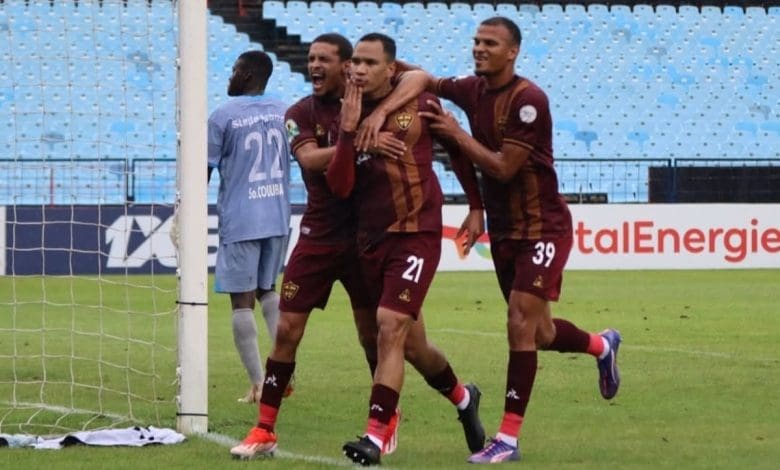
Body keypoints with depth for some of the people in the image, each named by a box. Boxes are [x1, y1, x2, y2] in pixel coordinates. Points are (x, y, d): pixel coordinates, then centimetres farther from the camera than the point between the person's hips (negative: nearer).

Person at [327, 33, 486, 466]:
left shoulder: (419, 105, -4)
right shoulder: (348, 116, 4)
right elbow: (339, 186, -6)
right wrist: (348, 131, -15)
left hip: (416, 233, -5)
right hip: (372, 239, 5)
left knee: (391, 327, -19)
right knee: (411, 343, 14)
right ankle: (462, 397, 41)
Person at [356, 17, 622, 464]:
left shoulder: (528, 99, -20)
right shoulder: (474, 90, 1)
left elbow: (503, 167, -21)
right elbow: (421, 79, 6)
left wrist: (456, 133, -16)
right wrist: (381, 111, -11)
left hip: (542, 227, -8)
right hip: (504, 229, 8)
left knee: (521, 325, -13)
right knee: (538, 333, 16)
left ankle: (508, 439, -11)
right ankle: (602, 346, 47)